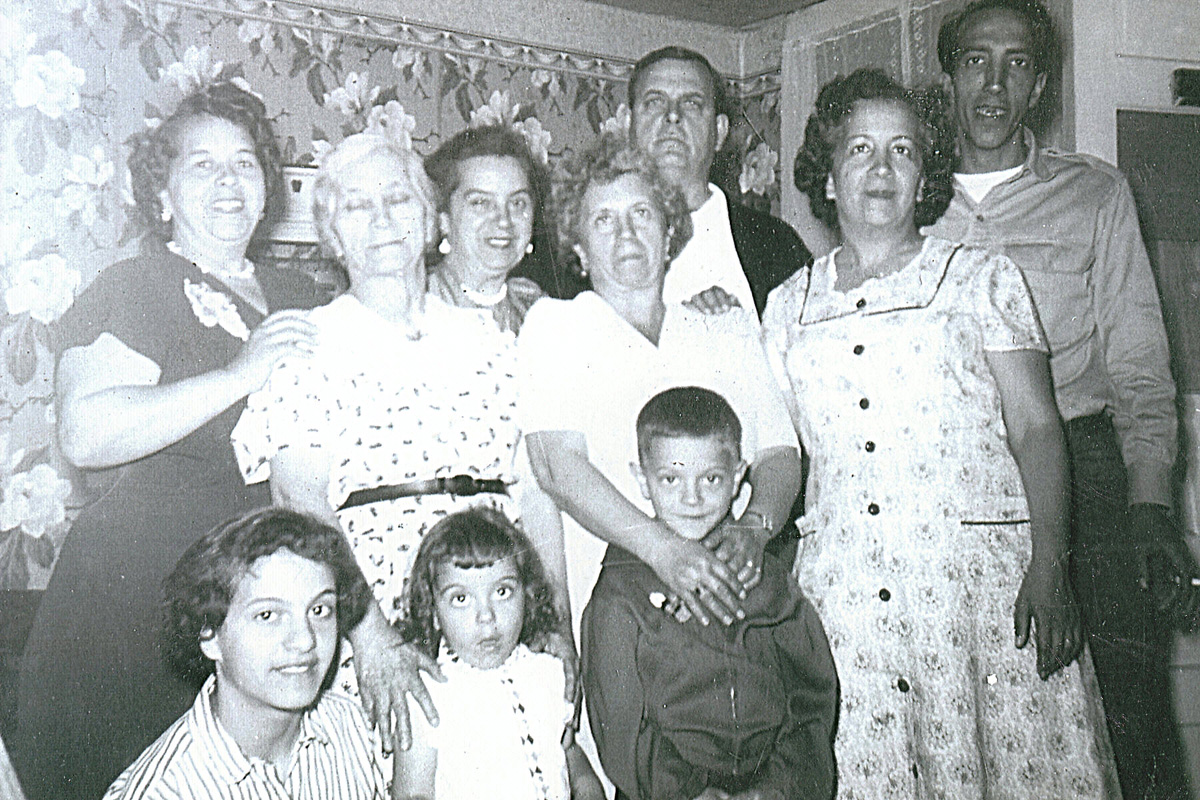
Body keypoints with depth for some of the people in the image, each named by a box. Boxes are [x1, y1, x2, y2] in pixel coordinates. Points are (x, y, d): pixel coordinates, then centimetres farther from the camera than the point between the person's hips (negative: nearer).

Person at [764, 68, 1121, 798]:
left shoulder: (982, 278, 6)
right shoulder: (788, 306, 13)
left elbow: (1036, 428, 1)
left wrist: (1049, 567, -11)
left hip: (977, 567, -1)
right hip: (839, 586, 2)